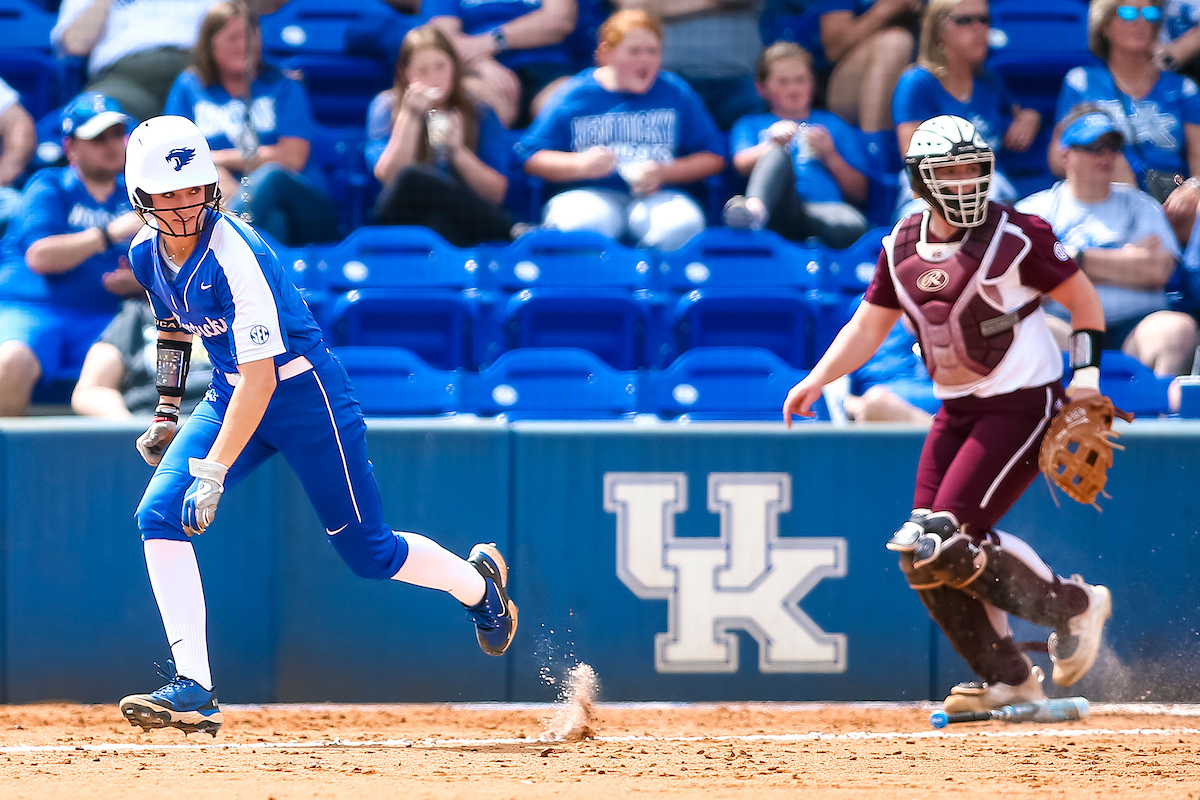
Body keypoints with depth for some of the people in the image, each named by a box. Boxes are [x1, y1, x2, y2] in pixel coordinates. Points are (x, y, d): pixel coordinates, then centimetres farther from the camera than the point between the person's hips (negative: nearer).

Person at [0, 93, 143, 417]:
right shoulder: (49, 188, 8)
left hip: (103, 319, 3)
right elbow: (39, 257, -8)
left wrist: (138, 282, -7)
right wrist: (111, 233, -14)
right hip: (29, 309, -3)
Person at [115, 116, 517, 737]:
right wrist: (166, 414, 19)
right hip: (231, 394, 7)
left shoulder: (234, 254, -30)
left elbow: (261, 376, -35)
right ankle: (193, 691, -17)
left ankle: (478, 580, 36)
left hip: (305, 392, -7)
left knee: (367, 551, 4)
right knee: (160, 515, -15)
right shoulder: (146, 253, -7)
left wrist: (213, 472, -40)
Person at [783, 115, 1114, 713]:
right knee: (923, 557, 1)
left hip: (1024, 404, -7)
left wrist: (1087, 372, -13)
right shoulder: (901, 247, 4)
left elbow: (1082, 298, -3)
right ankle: (1008, 679, 13)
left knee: (950, 541, -18)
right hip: (957, 410, 7)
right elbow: (869, 326, 11)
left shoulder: (1016, 237, -12)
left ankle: (1074, 607, 1)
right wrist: (816, 381, -2)